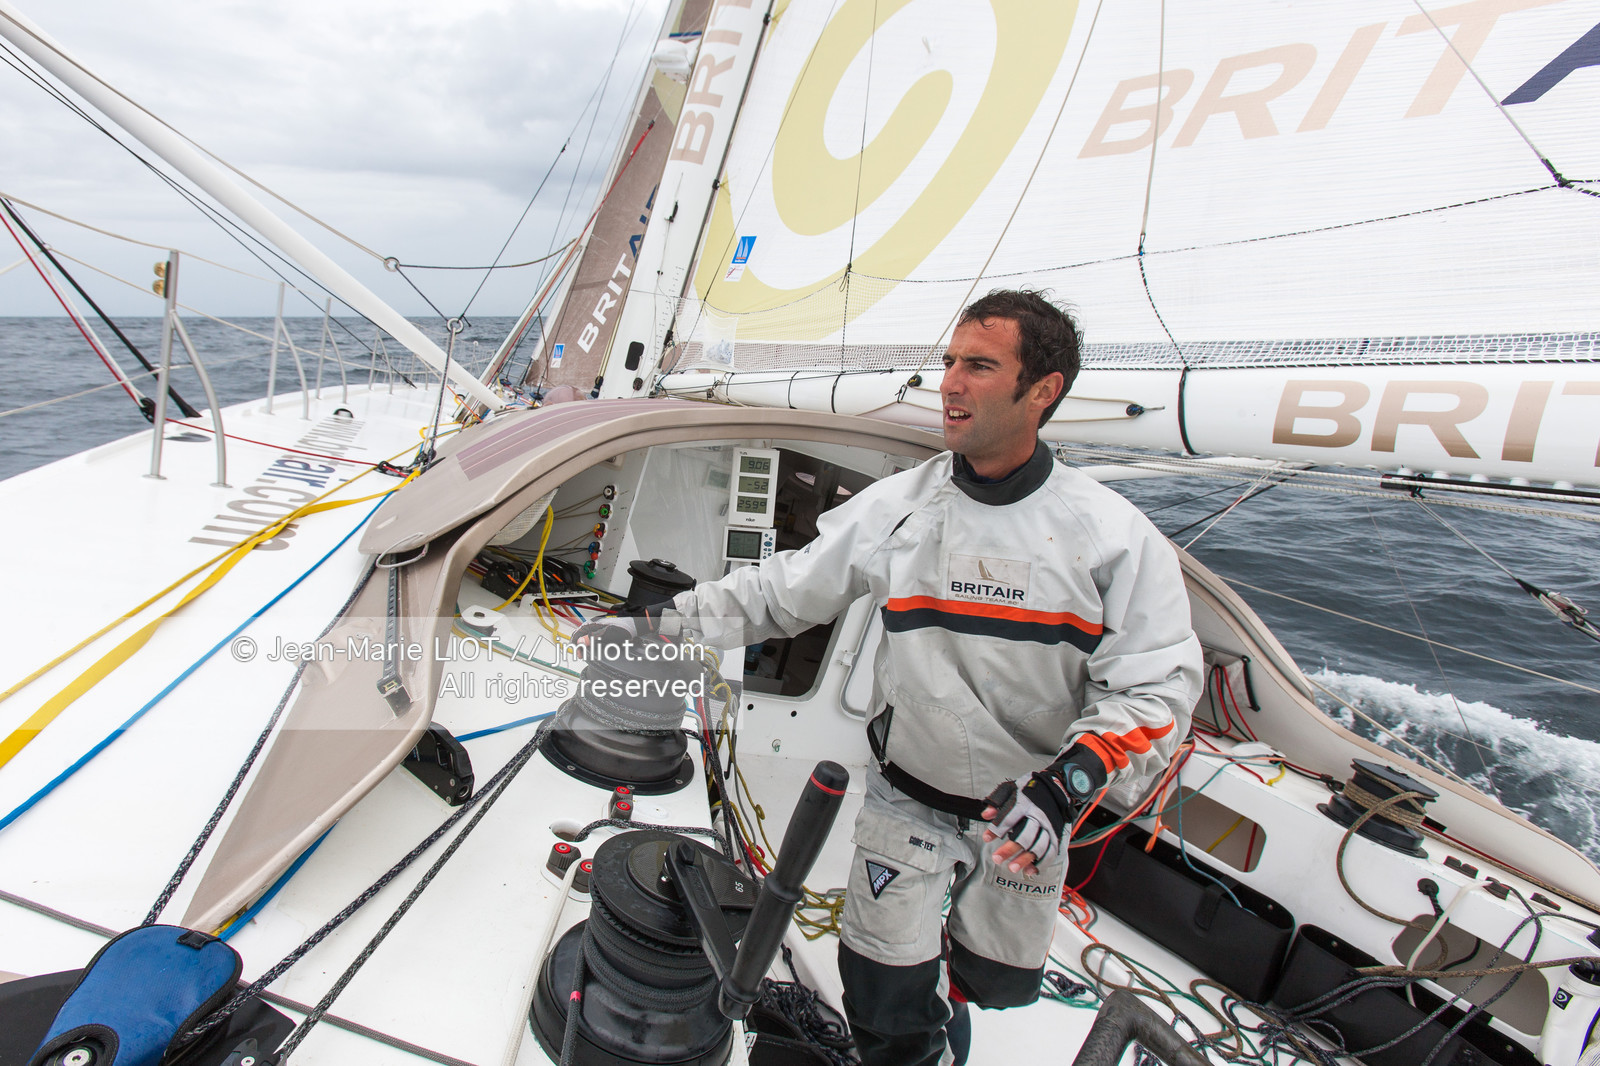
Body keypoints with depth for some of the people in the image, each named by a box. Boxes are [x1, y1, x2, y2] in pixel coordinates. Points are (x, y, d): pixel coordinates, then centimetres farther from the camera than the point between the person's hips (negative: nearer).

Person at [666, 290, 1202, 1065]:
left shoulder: (1111, 534, -15)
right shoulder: (896, 507, -11)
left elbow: (1154, 688, -15)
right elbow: (784, 589, -3)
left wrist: (1063, 785, -28)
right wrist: (679, 613, -12)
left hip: (1026, 813, 1)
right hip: (906, 800, 0)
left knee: (999, 983, 21)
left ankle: (948, 990, 57)